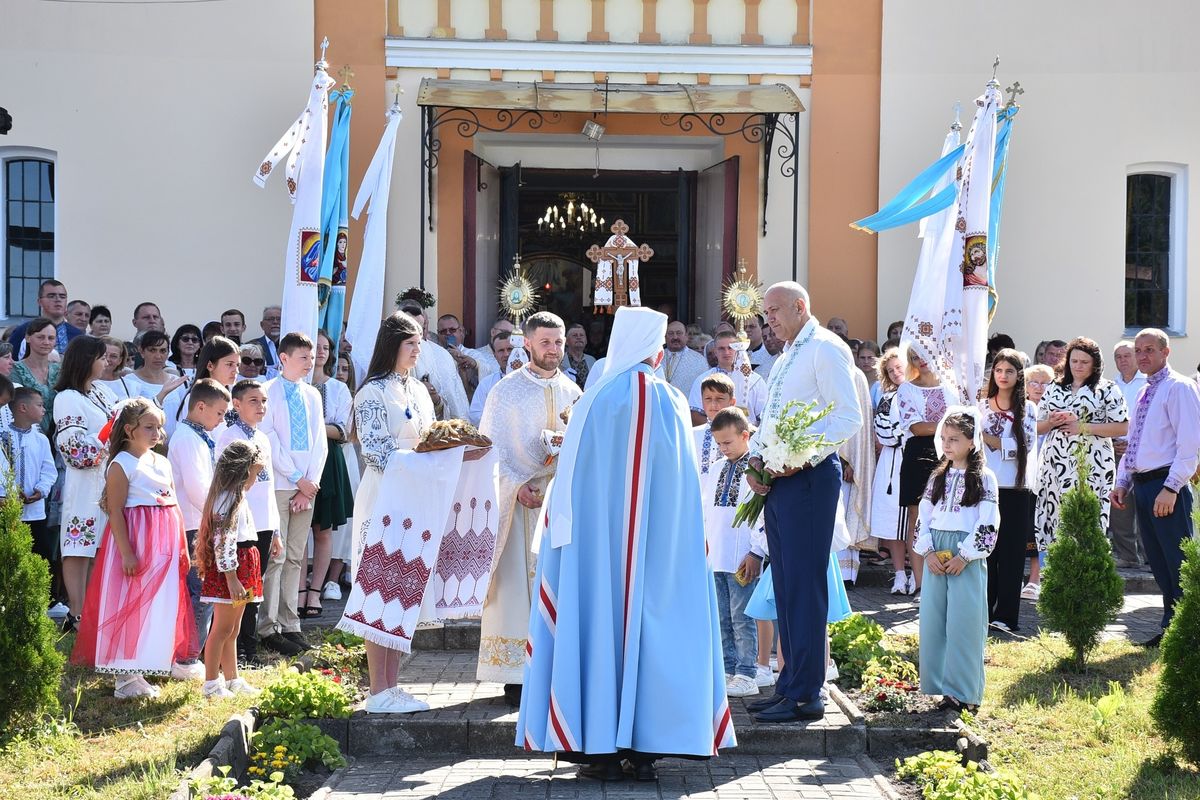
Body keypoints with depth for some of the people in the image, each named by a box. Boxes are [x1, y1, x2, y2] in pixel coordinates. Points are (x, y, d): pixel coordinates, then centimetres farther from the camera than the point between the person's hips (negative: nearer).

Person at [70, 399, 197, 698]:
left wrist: (183, 547, 14)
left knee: (164, 605, 12)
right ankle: (126, 676, -1)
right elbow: (115, 511, -15)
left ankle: (161, 660, 23)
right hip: (136, 543, -7)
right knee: (131, 607, -5)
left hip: (165, 546, 8)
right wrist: (126, 553, -21)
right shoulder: (122, 464, -10)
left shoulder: (162, 462, 12)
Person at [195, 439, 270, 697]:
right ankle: (211, 684, 1)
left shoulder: (236, 497, 16)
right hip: (229, 568, -11)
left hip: (241, 567, 11)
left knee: (232, 630, 17)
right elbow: (223, 541, -23)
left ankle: (232, 680, 25)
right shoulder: (228, 500, -17)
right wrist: (231, 577, -25)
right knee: (223, 628, -4)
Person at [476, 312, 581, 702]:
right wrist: (517, 486, -15)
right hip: (519, 499, -3)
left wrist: (566, 443, -11)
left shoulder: (572, 392, 11)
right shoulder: (506, 391, 1)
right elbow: (489, 449, -2)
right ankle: (517, 674, -1)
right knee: (518, 585, -4)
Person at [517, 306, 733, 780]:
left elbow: (572, 476, -3)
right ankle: (646, 748, 9)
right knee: (654, 621, 7)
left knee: (602, 620, 3)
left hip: (602, 532, -2)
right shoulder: (674, 403, -1)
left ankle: (602, 749, 3)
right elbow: (684, 483, 3)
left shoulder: (597, 401, -6)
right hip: (662, 537, 2)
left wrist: (561, 522, 8)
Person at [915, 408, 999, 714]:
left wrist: (964, 556, -13)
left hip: (967, 557, -6)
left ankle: (965, 692, -1)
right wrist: (928, 551, -2)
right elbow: (923, 517, 12)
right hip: (935, 557, 6)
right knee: (933, 620, 4)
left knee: (964, 623, -6)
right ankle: (944, 687, 11)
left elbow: (988, 524, -9)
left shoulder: (984, 478, -3)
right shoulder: (938, 477, 13)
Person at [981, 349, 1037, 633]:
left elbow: (1023, 446, -7)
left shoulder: (1028, 409, 5)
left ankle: (1006, 615, 3)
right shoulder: (980, 407, 10)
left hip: (1015, 490, -1)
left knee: (1011, 551, 0)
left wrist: (987, 437, -11)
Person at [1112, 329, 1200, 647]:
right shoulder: (1144, 394, 18)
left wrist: (1171, 488, -21)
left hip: (1166, 487, -9)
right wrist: (1123, 483, 16)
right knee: (1159, 564, 13)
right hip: (1141, 486, 9)